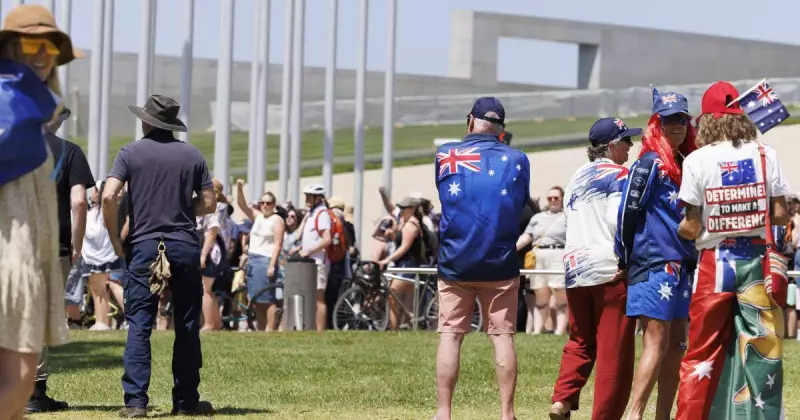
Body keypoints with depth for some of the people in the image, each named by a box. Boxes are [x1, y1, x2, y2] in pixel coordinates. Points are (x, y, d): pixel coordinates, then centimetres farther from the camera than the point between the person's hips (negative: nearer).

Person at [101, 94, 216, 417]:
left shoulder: (131, 153, 0)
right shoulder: (193, 155, 7)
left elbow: (108, 196, -11)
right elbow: (209, 204, 7)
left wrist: (115, 240, 0)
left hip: (144, 246, -2)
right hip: (185, 247, 2)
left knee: (139, 325, -2)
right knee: (187, 326, 8)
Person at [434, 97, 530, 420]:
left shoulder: (445, 155, -1)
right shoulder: (517, 160, 0)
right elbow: (522, 205, 11)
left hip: (455, 263, 0)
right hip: (500, 264, 0)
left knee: (450, 335, 2)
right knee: (503, 336, 3)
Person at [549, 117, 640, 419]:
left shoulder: (578, 176, 17)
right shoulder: (618, 174, -6)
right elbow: (618, 219, -16)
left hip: (574, 268, 7)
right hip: (609, 269, -7)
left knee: (580, 343, 17)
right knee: (614, 350, -2)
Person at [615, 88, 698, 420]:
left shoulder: (686, 165, 16)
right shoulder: (650, 163, -9)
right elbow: (628, 212, -12)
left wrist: (691, 262, 17)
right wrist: (626, 260, -8)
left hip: (681, 266, 8)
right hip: (654, 265, -8)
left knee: (676, 346, 8)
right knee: (656, 343, -13)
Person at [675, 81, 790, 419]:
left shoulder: (697, 160, -7)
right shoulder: (765, 155, -2)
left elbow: (691, 228, -7)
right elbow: (781, 215, -1)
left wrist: (679, 229, 14)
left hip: (714, 262, -1)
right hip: (756, 261, 1)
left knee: (703, 352, 7)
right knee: (762, 351, 5)